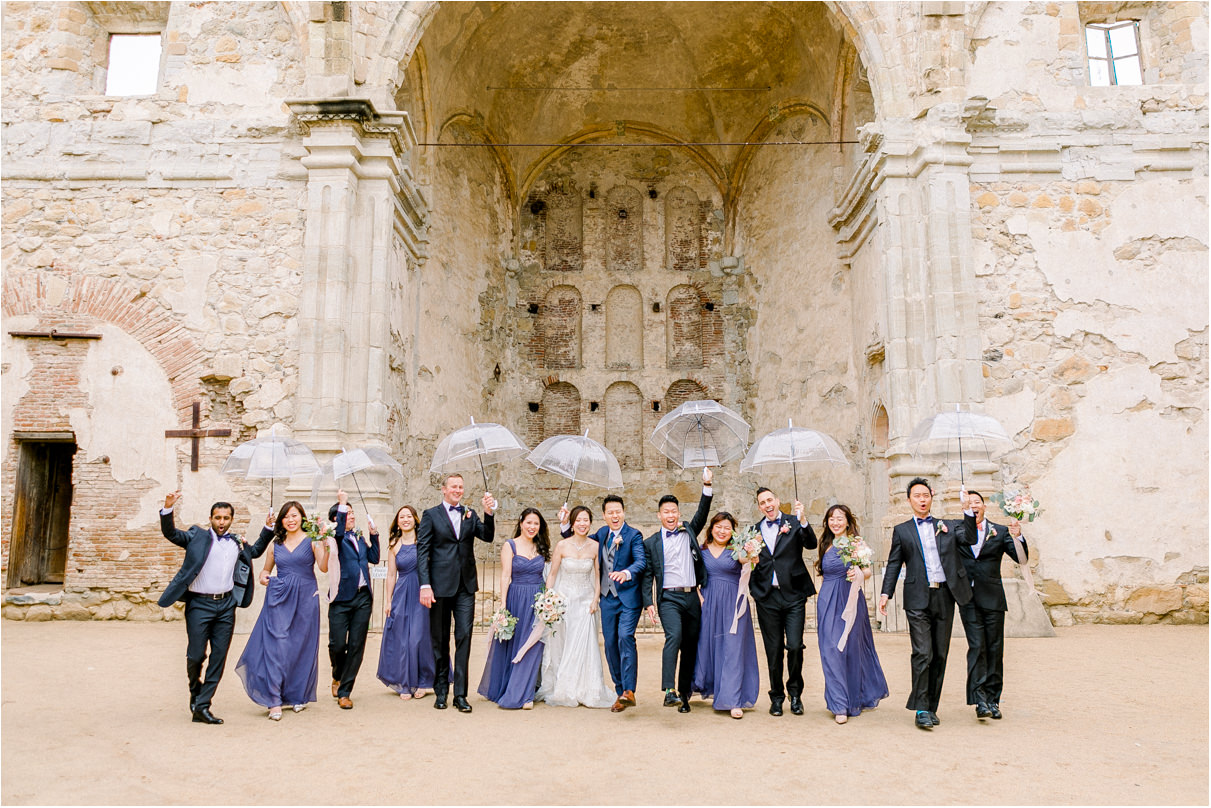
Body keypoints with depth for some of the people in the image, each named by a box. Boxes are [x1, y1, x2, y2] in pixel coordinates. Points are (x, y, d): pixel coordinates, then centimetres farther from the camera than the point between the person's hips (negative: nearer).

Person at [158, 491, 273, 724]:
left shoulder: (237, 543, 15)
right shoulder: (197, 536, 2)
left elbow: (255, 551, 33)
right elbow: (170, 533, -9)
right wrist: (168, 508, -24)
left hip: (226, 605, 4)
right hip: (200, 604, -4)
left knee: (219, 658, 2)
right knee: (196, 655, -2)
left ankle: (201, 707, 10)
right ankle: (195, 691, 29)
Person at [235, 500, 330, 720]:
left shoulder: (311, 540, 0)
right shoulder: (275, 545, 10)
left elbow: (323, 568, -14)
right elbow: (266, 569, 24)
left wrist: (325, 546, -29)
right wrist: (263, 577, 2)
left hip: (305, 598, -2)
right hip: (279, 598, 2)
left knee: (302, 647, 5)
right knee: (276, 646, -6)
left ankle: (299, 695, 20)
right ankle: (274, 701, -4)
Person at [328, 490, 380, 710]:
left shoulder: (359, 537, 18)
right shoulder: (334, 537, -1)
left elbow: (374, 558, 12)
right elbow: (337, 531, -24)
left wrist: (373, 533, 6)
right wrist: (342, 503, -24)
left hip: (363, 598, 5)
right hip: (342, 598, -5)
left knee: (356, 646, 3)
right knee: (337, 644, -3)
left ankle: (344, 691, 13)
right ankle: (338, 676, 29)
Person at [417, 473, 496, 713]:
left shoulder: (469, 514, 11)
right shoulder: (431, 515, 1)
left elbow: (487, 536, -2)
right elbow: (422, 552, -4)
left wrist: (489, 513, -19)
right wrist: (425, 585, -12)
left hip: (466, 585, 2)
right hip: (440, 585, -2)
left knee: (464, 637, -1)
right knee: (440, 641, 9)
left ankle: (460, 694, 3)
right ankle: (441, 691, 21)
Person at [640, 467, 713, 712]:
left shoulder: (689, 532, 14)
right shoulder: (651, 542, 7)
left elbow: (702, 514, 1)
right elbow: (647, 575, 5)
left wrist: (707, 486, -10)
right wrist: (648, 603, -4)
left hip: (692, 597, 3)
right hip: (669, 598, -3)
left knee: (690, 646, 6)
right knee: (674, 636, -25)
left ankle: (684, 693, 18)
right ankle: (669, 691, -30)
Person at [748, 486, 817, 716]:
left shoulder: (794, 523, 3)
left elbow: (811, 544, -13)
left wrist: (802, 520, -26)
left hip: (793, 595, -2)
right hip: (767, 597, 2)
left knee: (795, 646, -6)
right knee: (774, 650, 7)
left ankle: (795, 692, 16)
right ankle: (776, 697, 21)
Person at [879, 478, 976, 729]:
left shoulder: (946, 526, 15)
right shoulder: (902, 530, 10)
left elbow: (970, 538, 2)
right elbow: (893, 564, 8)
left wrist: (968, 510, -6)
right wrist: (886, 593, -1)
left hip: (945, 597, 3)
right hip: (918, 599, -3)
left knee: (940, 655, 6)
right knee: (922, 654, -10)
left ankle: (932, 707, 16)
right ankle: (921, 709, -5)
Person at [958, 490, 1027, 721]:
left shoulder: (1000, 531, 7)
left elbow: (1022, 558, -1)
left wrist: (1018, 537, -18)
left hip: (992, 597, 1)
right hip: (968, 599, -1)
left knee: (995, 649, 5)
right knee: (976, 647, -7)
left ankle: (993, 699, 15)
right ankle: (980, 701, -9)